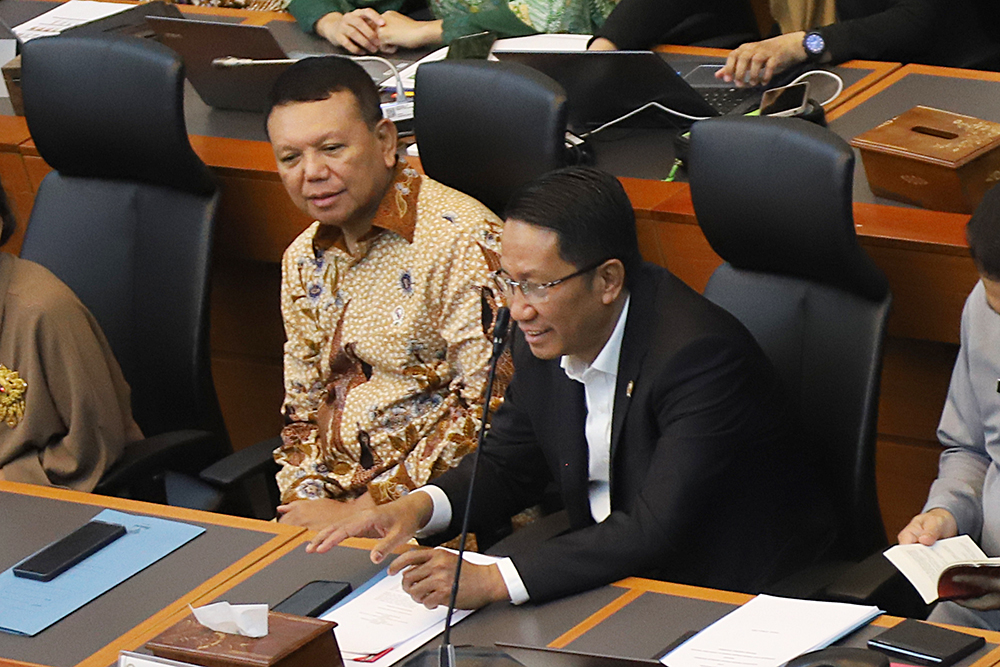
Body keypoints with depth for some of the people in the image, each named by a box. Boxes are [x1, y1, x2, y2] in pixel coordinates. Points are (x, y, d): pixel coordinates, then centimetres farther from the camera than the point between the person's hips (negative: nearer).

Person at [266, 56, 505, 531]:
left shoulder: (464, 238, -13)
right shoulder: (303, 260, 13)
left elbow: (489, 407, -17)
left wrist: (363, 511, -15)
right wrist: (306, 503, 1)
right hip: (332, 507, 7)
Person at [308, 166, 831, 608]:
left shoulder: (699, 355, -26)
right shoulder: (547, 336, -2)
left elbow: (656, 531, -31)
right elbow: (509, 461, 13)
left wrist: (492, 581, -38)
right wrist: (419, 507, -10)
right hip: (610, 567, 7)